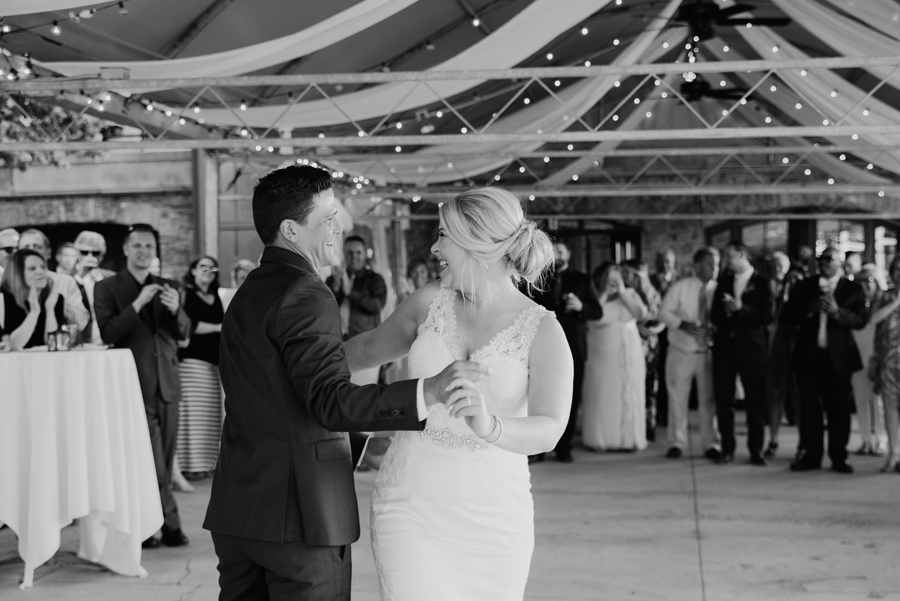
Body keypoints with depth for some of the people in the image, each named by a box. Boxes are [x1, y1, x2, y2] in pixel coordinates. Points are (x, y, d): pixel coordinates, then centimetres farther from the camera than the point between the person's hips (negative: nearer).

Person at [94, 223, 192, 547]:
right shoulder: (107, 288, 1)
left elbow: (184, 333, 7)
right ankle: (169, 523, 5)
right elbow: (107, 333, -10)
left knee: (164, 460, 7)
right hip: (136, 385, -4)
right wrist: (137, 304, -19)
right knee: (151, 462, -5)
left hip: (167, 384, 4)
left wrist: (175, 309, -14)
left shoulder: (167, 287, 13)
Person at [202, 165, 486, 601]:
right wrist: (427, 394, -36)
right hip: (301, 513, -9)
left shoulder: (247, 293, 16)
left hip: (236, 509, 9)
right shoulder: (304, 295, -14)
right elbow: (330, 402, -26)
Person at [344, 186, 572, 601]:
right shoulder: (429, 303, 1)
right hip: (410, 505, 1)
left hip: (491, 516, -1)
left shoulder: (543, 330, -8)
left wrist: (489, 426, -41)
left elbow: (548, 431, -21)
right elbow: (371, 347, 21)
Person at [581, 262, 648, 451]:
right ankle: (601, 440, 5)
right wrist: (603, 296, -10)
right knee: (602, 396, -1)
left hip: (628, 354, 2)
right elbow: (592, 319, -13)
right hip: (602, 353, -2)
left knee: (629, 395, 2)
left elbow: (642, 313, -7)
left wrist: (622, 293, -8)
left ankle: (628, 438, 8)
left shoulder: (630, 294, 9)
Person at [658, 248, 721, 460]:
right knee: (677, 397, 7)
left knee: (708, 399, 6)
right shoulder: (680, 287, -7)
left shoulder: (718, 289, -4)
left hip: (707, 352, 1)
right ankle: (677, 443, 20)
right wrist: (683, 324, -22)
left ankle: (710, 444, 16)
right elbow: (664, 312, -7)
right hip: (681, 351, -1)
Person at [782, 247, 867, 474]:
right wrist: (809, 310, -13)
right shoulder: (804, 286, 10)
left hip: (838, 356, -2)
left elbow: (860, 320, -6)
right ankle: (810, 455, 10)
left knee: (839, 408, 1)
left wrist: (838, 312, -21)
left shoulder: (853, 289, 4)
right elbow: (787, 314, 4)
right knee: (809, 406, 3)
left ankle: (838, 457, 9)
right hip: (808, 355, 2)